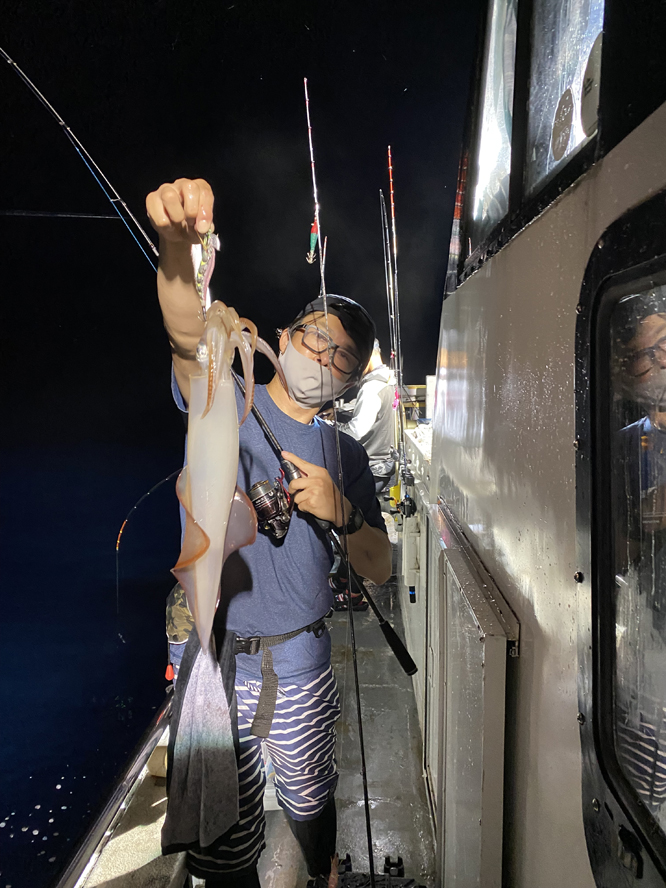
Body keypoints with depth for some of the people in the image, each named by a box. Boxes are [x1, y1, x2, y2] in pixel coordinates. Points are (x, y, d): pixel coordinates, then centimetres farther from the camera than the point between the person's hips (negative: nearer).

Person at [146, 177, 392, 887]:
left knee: (310, 803, 22)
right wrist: (178, 245, -45)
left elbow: (380, 570, 3)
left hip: (301, 669, 3)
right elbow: (190, 337, -26)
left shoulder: (346, 456, 6)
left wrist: (341, 511, -16)